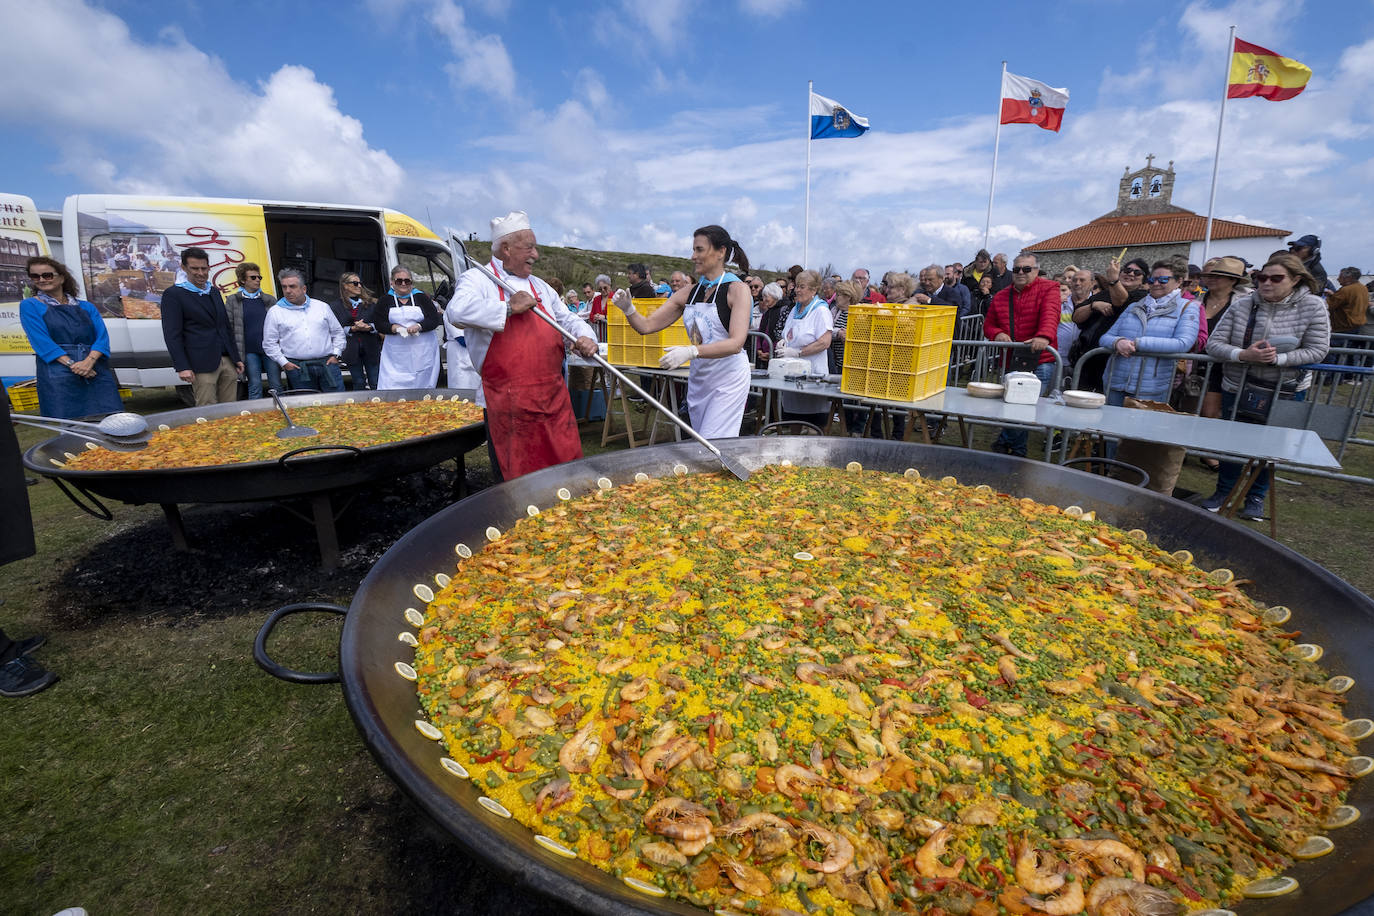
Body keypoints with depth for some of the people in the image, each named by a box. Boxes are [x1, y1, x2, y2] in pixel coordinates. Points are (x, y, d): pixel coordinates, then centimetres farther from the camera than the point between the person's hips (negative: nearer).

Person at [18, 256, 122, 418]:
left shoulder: (86, 307, 18)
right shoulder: (29, 306, 11)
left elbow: (102, 336, 5)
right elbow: (40, 341, -2)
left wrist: (89, 361, -14)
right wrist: (71, 364, -16)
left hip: (96, 370, 2)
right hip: (57, 372, -2)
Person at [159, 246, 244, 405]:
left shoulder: (214, 291, 17)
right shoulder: (173, 294, -1)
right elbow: (172, 335, -7)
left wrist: (236, 358, 17)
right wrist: (182, 367, -14)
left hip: (228, 362, 6)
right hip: (202, 365, -6)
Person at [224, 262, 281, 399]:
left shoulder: (270, 300, 11)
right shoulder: (232, 300, 5)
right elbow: (228, 327, 5)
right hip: (249, 351, -2)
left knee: (276, 386, 3)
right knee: (255, 387, 2)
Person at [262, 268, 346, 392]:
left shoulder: (322, 307, 12)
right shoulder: (275, 312, 8)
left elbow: (338, 333, 17)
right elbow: (269, 343, 9)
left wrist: (335, 354, 5)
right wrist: (284, 363, -1)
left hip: (327, 364, 1)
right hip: (297, 367, -1)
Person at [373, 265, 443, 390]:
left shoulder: (421, 298, 8)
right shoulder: (385, 300, 9)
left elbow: (435, 319, 1)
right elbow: (378, 323, 3)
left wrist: (419, 326, -18)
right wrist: (396, 328, -15)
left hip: (422, 353, 0)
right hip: (396, 355, 0)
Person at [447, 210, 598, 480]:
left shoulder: (539, 286, 20)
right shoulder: (478, 279, -1)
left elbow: (567, 319, 23)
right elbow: (459, 311, -22)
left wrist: (585, 337, 2)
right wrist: (509, 308, -17)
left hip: (553, 397, 6)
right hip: (506, 403, -6)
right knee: (515, 479, 2)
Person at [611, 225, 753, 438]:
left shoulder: (737, 289, -8)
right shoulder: (689, 292, 8)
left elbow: (736, 343, -21)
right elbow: (647, 325, 7)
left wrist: (691, 351, -32)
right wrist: (628, 309, -14)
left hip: (728, 377, -6)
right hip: (697, 377, 6)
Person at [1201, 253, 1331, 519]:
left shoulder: (1312, 306, -10)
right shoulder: (1242, 305, -9)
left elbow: (1317, 351, -13)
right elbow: (1214, 343, -11)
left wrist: (1278, 359, -27)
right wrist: (1243, 355, -28)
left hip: (1285, 390, 0)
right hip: (1237, 387, 1)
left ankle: (1256, 497, 27)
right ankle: (1223, 492, 27)